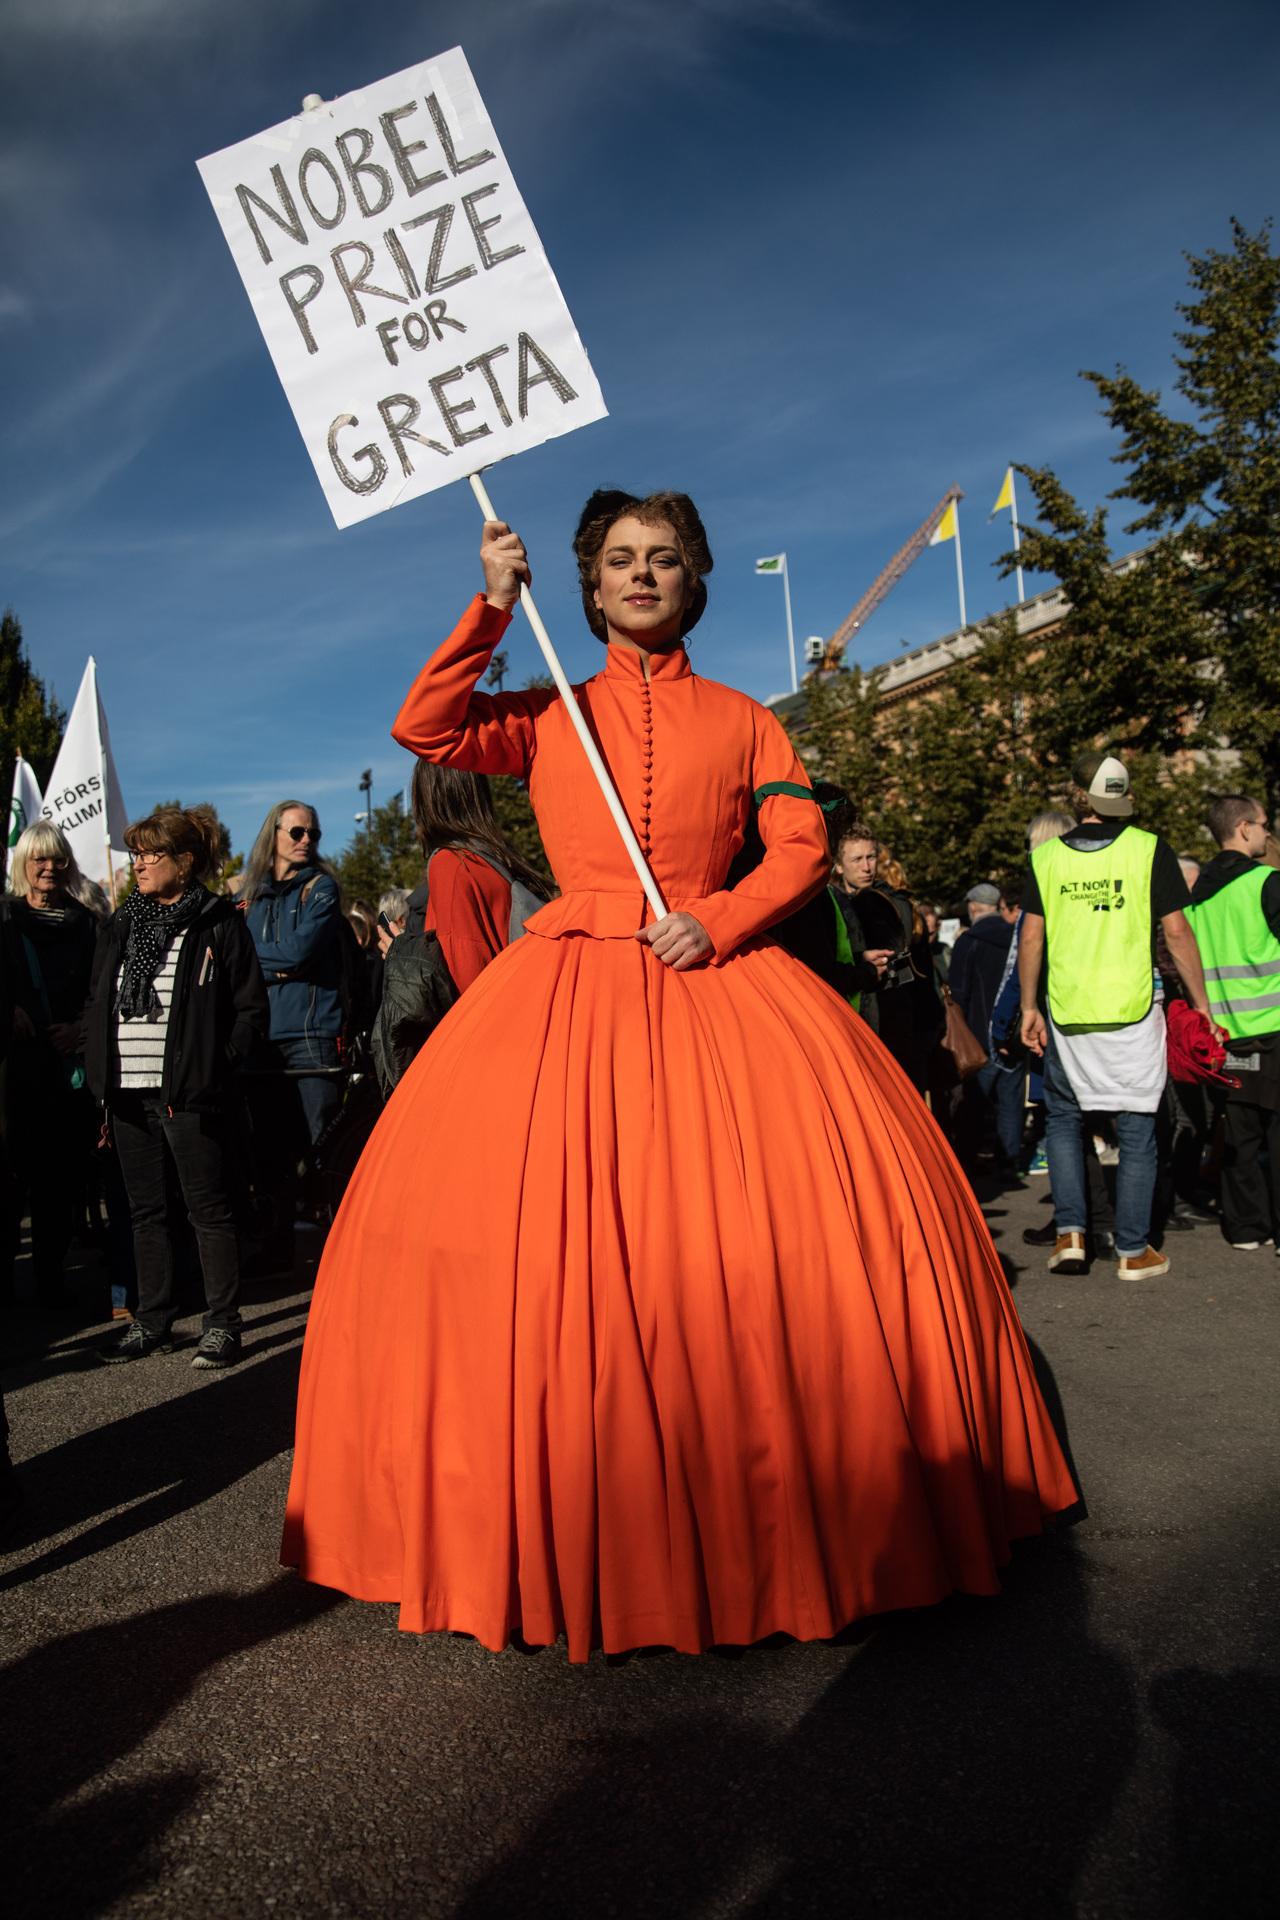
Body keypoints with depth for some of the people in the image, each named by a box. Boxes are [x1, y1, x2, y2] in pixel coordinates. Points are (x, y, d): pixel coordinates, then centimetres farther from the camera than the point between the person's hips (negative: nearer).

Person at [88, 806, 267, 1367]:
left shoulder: (217, 922, -3)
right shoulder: (123, 923, 14)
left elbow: (251, 1010, -4)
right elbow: (96, 1002, 18)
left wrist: (213, 1066, -12)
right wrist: (99, 1067, 6)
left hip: (187, 1093, -6)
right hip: (128, 1092, 6)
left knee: (208, 1212, 1)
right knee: (145, 1211, 14)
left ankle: (223, 1324, 10)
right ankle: (152, 1322, 25)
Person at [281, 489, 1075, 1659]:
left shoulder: (742, 719, 16)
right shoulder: (549, 715, 16)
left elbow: (803, 848, 7)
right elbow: (423, 731, 2)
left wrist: (719, 922, -9)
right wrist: (492, 608, -3)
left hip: (719, 980, 0)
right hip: (574, 991, 0)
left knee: (773, 1235, -9)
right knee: (542, 1241, -10)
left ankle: (795, 1513, 8)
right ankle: (570, 1544, 4)